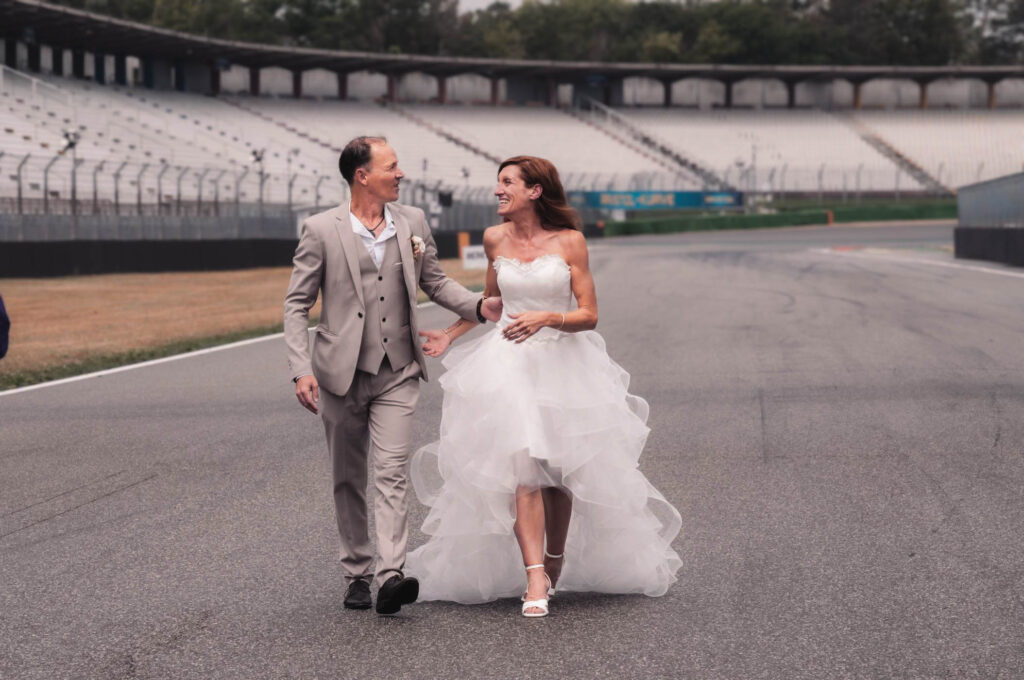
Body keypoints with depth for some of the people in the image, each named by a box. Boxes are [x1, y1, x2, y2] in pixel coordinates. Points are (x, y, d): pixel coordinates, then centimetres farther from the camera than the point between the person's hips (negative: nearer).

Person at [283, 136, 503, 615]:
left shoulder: (412, 222, 5)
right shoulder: (321, 230, -5)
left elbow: (435, 282, 15)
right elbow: (297, 304, -3)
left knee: (392, 473, -12)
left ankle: (390, 575, -20)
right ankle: (356, 574, 21)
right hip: (341, 374, -1)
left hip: (397, 374, 1)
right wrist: (301, 369, -14)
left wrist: (478, 306, -3)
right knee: (349, 480, 9)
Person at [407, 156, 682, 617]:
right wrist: (449, 335, 19)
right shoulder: (495, 240, 3)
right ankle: (536, 580, -21)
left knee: (559, 471, 9)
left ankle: (556, 562, 33)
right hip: (510, 365, 1)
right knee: (522, 468, -15)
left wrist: (547, 319, -24)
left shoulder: (569, 242, -7)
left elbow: (588, 315, -7)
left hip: (563, 363, -1)